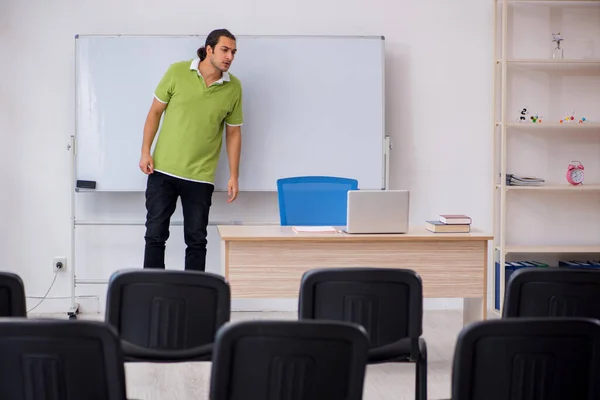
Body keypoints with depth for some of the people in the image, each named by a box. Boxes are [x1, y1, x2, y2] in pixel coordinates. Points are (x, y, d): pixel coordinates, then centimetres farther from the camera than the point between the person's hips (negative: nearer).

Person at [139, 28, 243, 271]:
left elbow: (233, 133, 5)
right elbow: (155, 112, 3)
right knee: (155, 234, 4)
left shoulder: (233, 87, -2)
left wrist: (234, 176, 2)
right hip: (163, 170, 0)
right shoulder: (177, 72, -6)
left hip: (200, 177, 0)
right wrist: (145, 151, -4)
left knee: (196, 240, 5)